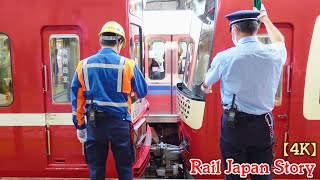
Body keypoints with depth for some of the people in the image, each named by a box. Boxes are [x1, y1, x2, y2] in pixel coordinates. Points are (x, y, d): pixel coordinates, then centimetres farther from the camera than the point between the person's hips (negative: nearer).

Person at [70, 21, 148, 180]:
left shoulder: (83, 65, -1)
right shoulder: (127, 65, -8)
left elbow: (77, 99, 3)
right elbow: (143, 92, 3)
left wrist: (80, 126, 11)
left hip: (94, 124, 2)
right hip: (120, 123, -2)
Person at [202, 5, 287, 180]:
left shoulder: (224, 57, -13)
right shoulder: (275, 54, -4)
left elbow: (207, 83, 7)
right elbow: (279, 40, 24)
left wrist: (205, 87, 32)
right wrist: (265, 18, 39)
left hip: (235, 124, -3)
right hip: (264, 124, 3)